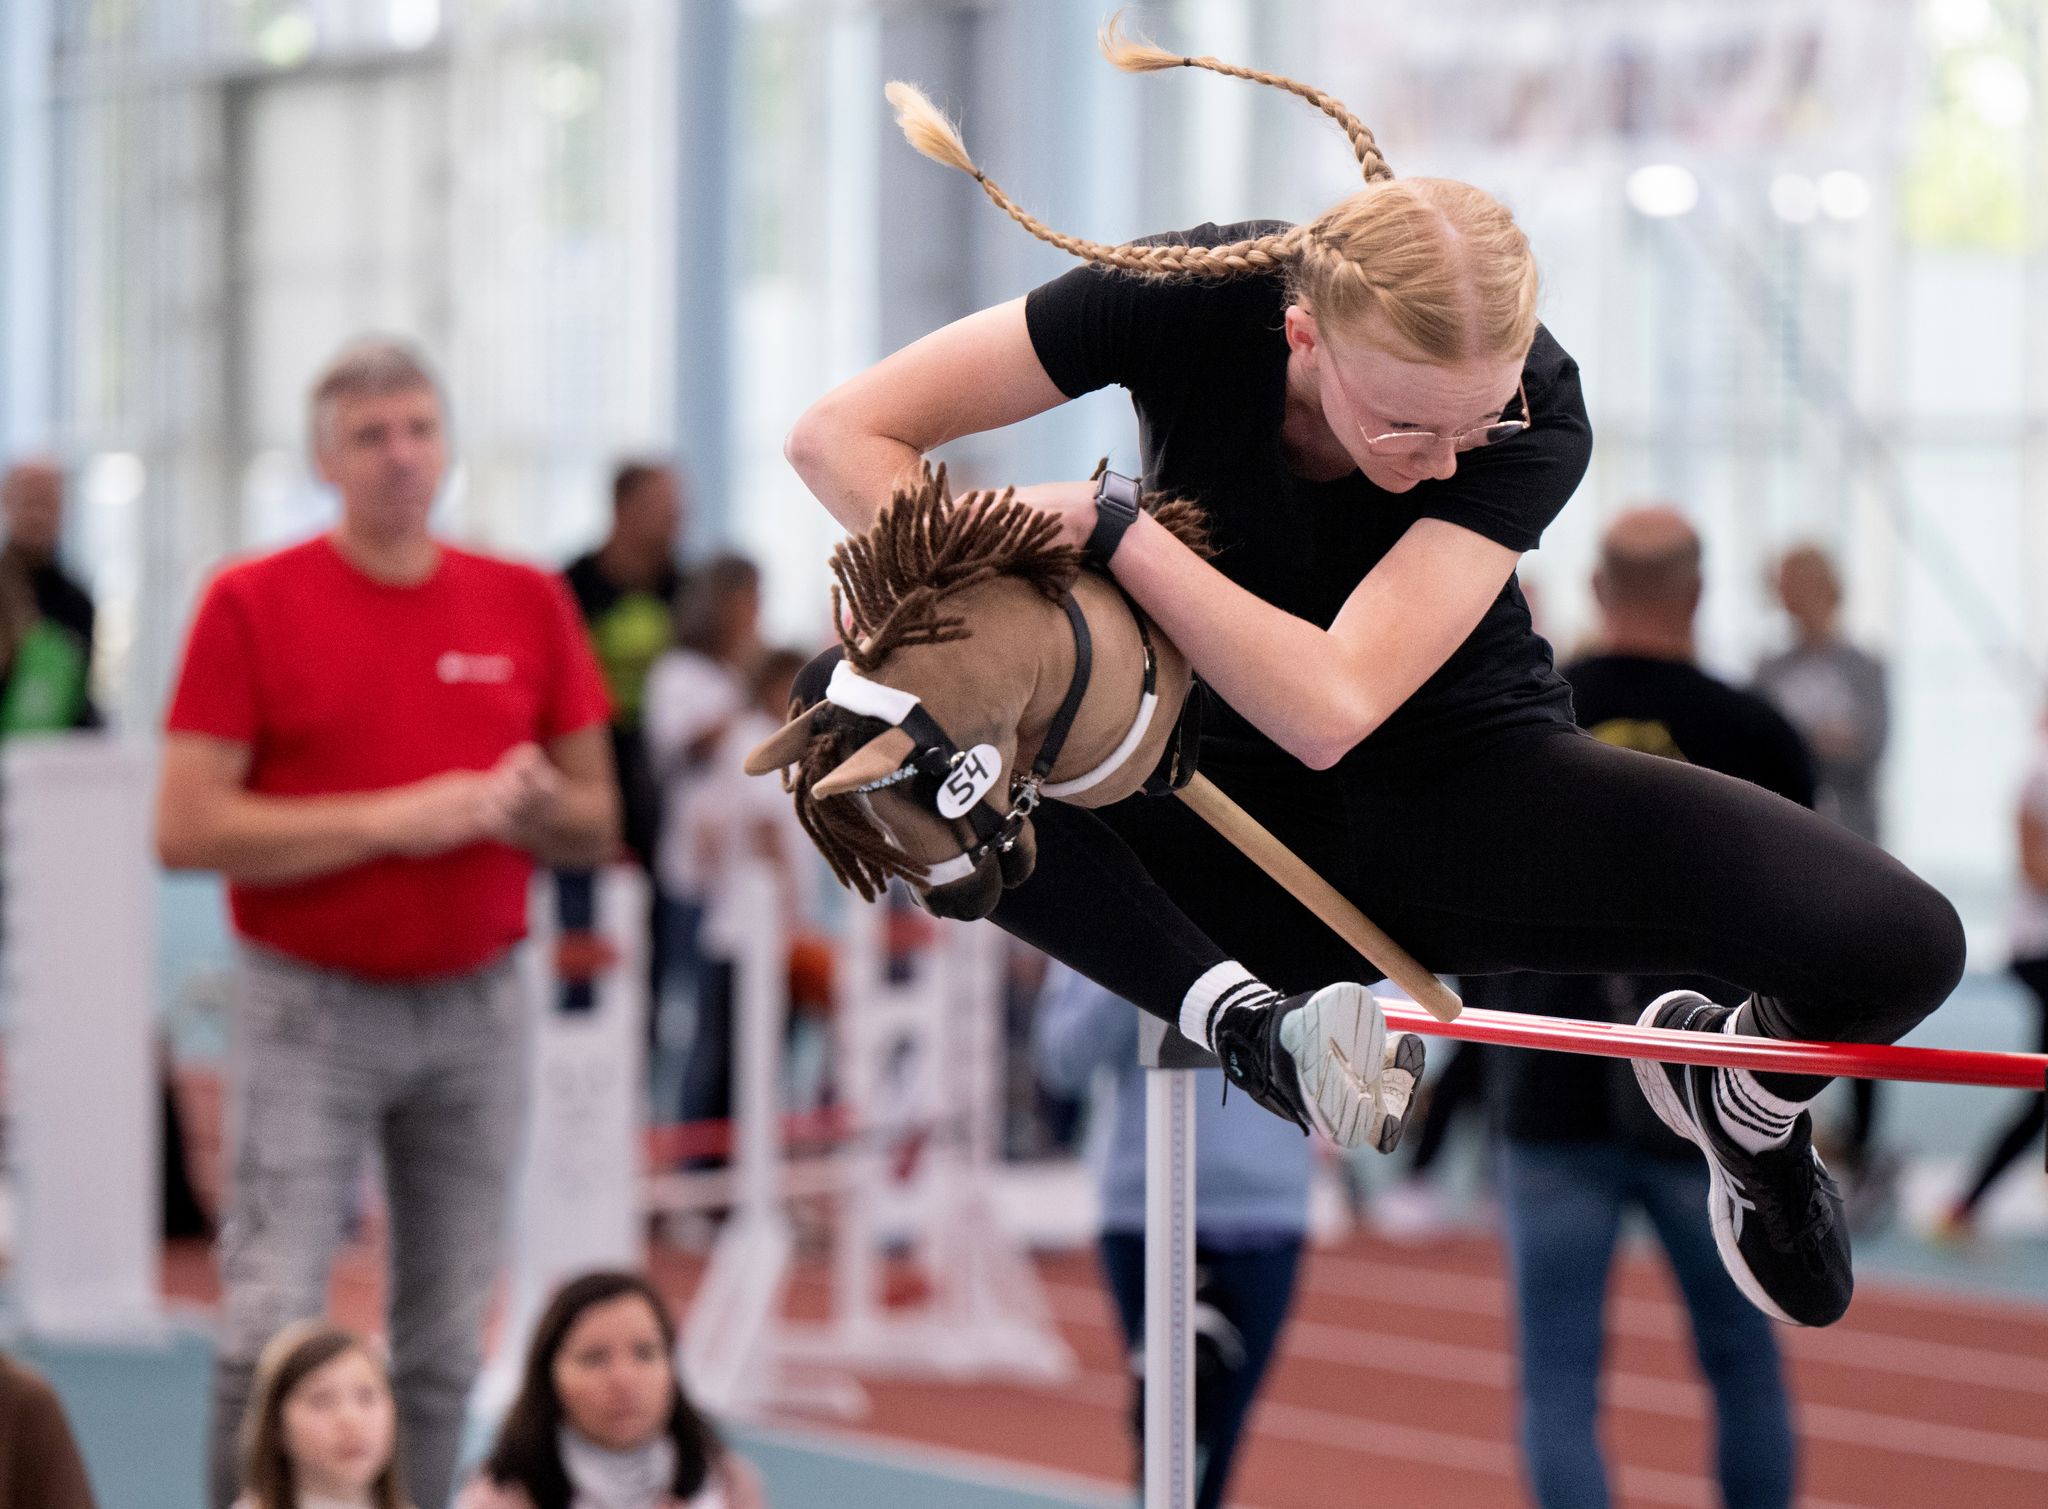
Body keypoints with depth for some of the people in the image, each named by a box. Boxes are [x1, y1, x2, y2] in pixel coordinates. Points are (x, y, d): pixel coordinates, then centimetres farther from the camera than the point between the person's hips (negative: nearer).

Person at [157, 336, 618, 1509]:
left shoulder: (528, 606, 8)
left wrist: (535, 804, -11)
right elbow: (187, 828, -10)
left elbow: (599, 825, 13)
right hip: (310, 1012, -3)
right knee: (274, 1332, -9)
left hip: (476, 1008, 3)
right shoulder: (252, 605, -3)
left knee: (448, 1342, 6)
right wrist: (391, 819, -16)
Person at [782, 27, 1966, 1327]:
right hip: (1229, 817, 1)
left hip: (1463, 801, 0)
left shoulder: (1532, 413, -24)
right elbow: (841, 435, -18)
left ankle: (1748, 1092, 13)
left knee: (1898, 940, -25)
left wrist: (1111, 525, -33)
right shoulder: (1194, 300, -22)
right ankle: (1237, 1014, -31)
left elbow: (1330, 709, -34)